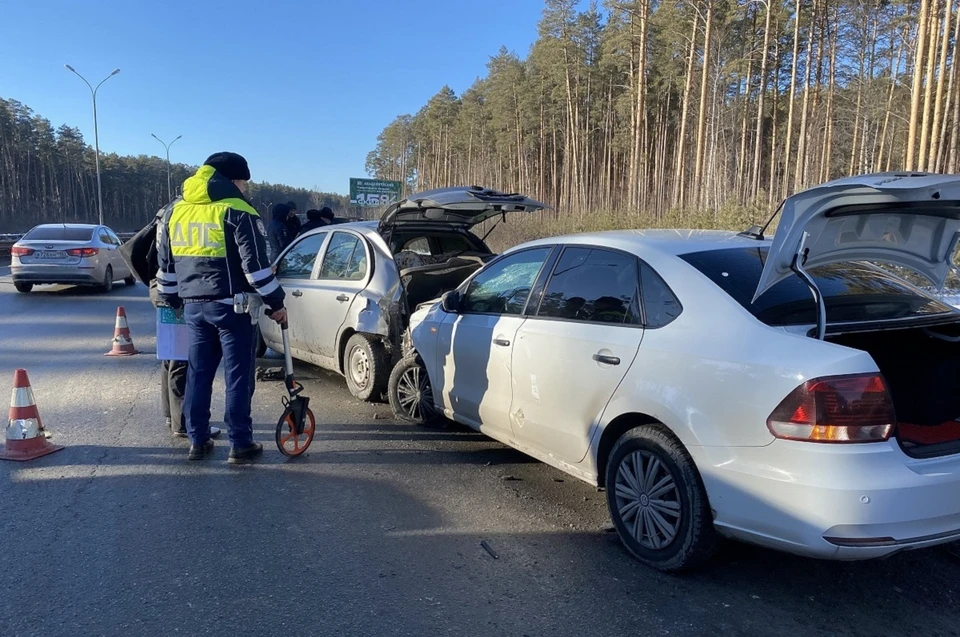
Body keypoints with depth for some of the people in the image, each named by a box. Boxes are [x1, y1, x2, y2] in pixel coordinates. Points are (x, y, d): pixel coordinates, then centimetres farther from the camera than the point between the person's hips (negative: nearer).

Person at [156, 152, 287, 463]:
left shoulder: (175, 210, 13)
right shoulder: (237, 211, -9)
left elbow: (165, 262, 18)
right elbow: (256, 264, -14)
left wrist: (172, 298, 27)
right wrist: (275, 302, -6)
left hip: (193, 305, 6)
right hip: (231, 306, -6)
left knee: (198, 373, 13)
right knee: (238, 375, 0)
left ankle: (197, 441, 19)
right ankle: (240, 444, 5)